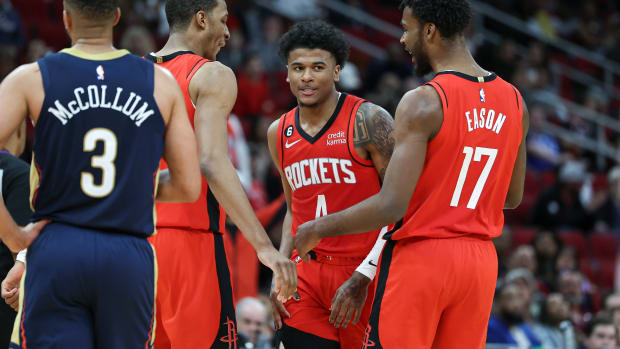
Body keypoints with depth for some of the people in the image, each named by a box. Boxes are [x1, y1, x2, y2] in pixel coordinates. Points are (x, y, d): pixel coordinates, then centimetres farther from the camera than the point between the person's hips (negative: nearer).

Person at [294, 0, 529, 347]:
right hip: (481, 260, 6)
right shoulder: (514, 101, 6)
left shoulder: (423, 103, -15)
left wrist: (319, 229, -7)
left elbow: (392, 205, -20)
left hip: (420, 257, -6)